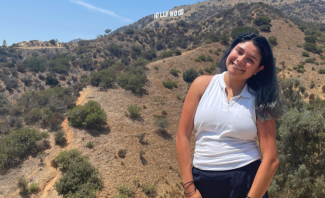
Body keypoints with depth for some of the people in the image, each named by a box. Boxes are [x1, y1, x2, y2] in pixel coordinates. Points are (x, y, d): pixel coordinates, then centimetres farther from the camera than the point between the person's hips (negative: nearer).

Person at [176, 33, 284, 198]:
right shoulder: (203, 84, -4)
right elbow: (183, 135, -5)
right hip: (203, 182, 1)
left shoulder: (259, 100, -5)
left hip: (247, 182, -1)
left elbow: (271, 159, -8)